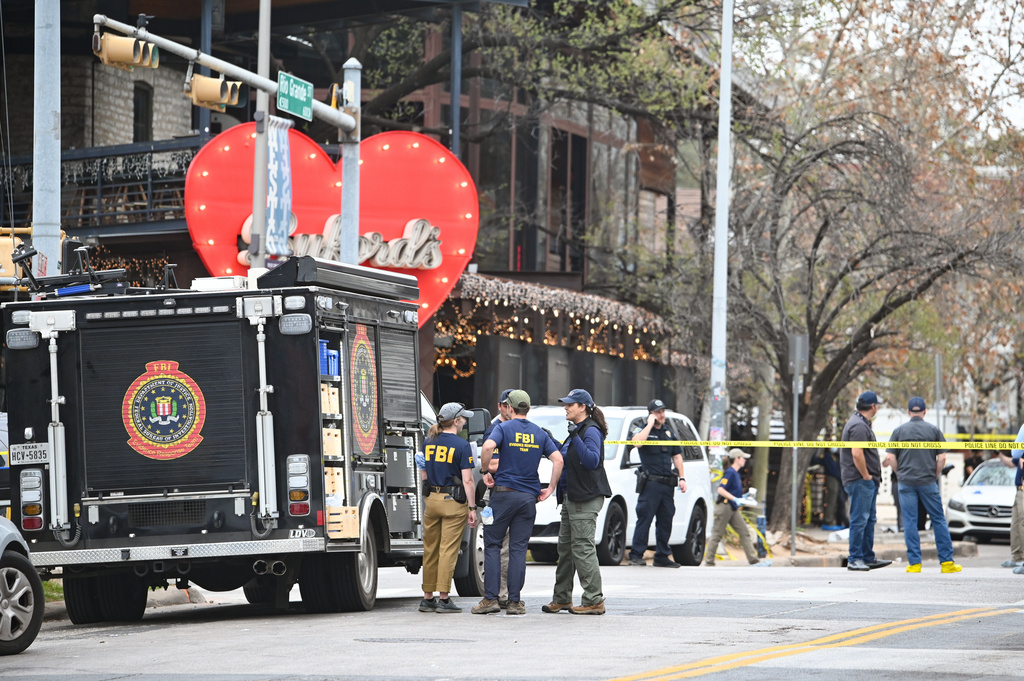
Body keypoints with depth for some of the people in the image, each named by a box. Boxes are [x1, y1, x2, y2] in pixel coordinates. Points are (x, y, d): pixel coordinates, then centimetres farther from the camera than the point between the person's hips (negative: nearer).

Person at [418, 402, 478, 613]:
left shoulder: (428, 443, 6)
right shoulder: (462, 446, -10)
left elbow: (423, 474, 13)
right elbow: (467, 480, -13)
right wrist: (472, 508, -10)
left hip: (432, 499, 5)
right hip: (454, 501, -5)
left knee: (430, 550, 11)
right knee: (448, 550, -3)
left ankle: (427, 598, 16)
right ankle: (443, 598, -4)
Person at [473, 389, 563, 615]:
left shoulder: (503, 428, -3)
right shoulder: (539, 433, 10)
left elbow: (488, 446, -23)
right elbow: (558, 459, 2)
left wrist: (486, 467, -6)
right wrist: (551, 488, 7)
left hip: (504, 493, -3)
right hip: (529, 496, 3)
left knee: (492, 545, 4)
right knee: (518, 548, 5)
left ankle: (490, 598, -2)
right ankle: (515, 601, 2)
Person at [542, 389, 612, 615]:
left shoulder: (591, 431, -12)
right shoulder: (576, 430, 18)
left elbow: (592, 460, -25)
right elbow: (565, 458, 28)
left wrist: (576, 439, -29)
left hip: (586, 499, -10)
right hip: (571, 499, 10)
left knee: (583, 548, -10)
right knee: (565, 548, 14)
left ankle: (594, 601, -7)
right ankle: (562, 598, 22)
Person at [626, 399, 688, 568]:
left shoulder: (669, 432, 18)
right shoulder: (642, 430, 1)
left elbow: (677, 455, 21)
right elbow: (637, 442, -22)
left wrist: (682, 478, 13)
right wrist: (650, 424, -14)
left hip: (667, 484, 6)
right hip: (650, 483, -6)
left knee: (666, 521, 6)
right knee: (644, 519, -9)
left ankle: (662, 556, 12)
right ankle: (636, 555, -8)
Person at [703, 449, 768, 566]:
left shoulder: (736, 473, 14)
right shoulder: (730, 473, -14)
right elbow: (721, 490, -23)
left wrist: (743, 497, 15)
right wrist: (735, 499, -26)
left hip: (733, 508, 10)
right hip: (724, 507, -10)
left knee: (744, 533, 5)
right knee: (717, 535, -2)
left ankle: (754, 561, 3)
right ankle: (709, 562, 4)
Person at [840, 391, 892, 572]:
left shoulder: (861, 423, 19)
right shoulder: (859, 426, -16)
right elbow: (856, 454, -26)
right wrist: (866, 476, -17)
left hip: (868, 482, 11)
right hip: (860, 481, -11)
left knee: (869, 519, 14)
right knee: (859, 519, -9)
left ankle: (868, 558, 20)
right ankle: (854, 559, -8)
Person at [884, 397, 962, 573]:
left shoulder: (899, 430, 4)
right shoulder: (933, 430, 3)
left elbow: (890, 457, 0)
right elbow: (942, 457, 0)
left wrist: (900, 474, 11)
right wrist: (935, 476, 11)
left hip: (906, 483, 0)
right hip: (928, 482, 0)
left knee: (910, 522, 2)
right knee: (938, 520, 5)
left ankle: (914, 562, 0)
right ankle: (946, 561, 4)